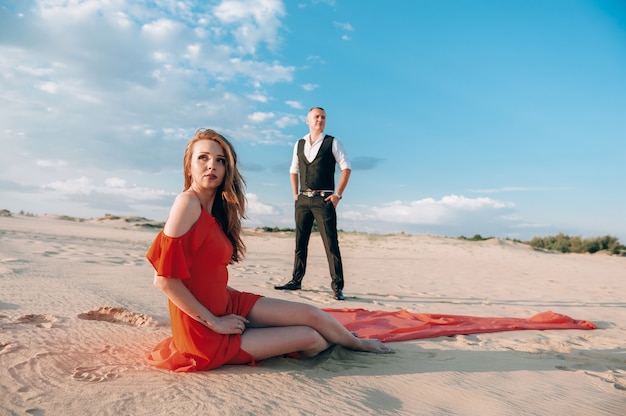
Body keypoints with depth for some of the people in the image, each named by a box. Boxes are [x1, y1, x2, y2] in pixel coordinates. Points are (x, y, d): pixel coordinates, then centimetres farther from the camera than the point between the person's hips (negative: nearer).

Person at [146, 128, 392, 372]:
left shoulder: (214, 209, 4)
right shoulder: (187, 202, -21)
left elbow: (211, 276, 9)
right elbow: (164, 279, -23)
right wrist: (214, 322, -18)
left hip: (226, 304, 7)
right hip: (205, 333, -7)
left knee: (311, 314, 4)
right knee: (310, 338, -1)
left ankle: (356, 342, 35)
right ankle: (358, 345, 32)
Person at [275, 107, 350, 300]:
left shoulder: (332, 143, 2)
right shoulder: (299, 144, 13)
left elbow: (346, 168, -2)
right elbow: (293, 170, 21)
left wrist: (338, 194, -9)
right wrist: (295, 194, 10)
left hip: (324, 199, -4)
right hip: (303, 200, 5)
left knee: (331, 244, -6)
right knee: (300, 243, 9)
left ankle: (337, 286, -2)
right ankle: (296, 281, 19)